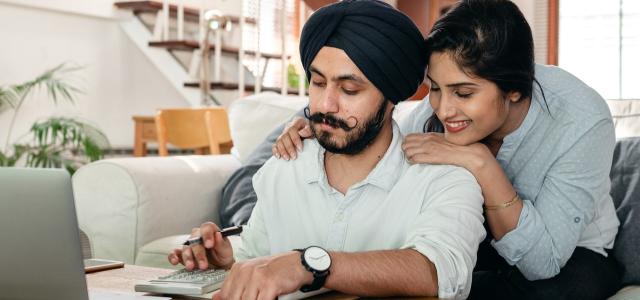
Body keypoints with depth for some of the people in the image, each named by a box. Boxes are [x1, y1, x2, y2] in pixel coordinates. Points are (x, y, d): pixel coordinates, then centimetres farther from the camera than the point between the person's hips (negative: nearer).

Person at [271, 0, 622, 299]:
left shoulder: (582, 122, -30)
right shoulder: (444, 100, -21)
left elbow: (543, 263, -31)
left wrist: (480, 162, -40)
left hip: (573, 254, -1)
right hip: (477, 235, 2)